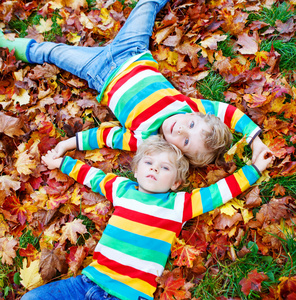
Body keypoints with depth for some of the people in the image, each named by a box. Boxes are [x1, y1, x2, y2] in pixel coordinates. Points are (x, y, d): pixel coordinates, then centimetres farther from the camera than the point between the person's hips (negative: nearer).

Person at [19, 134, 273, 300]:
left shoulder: (180, 204, 3)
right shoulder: (123, 189, 11)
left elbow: (221, 190, 5)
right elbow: (92, 175, 25)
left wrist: (254, 169, 7)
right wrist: (62, 162, 32)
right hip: (90, 279, 4)